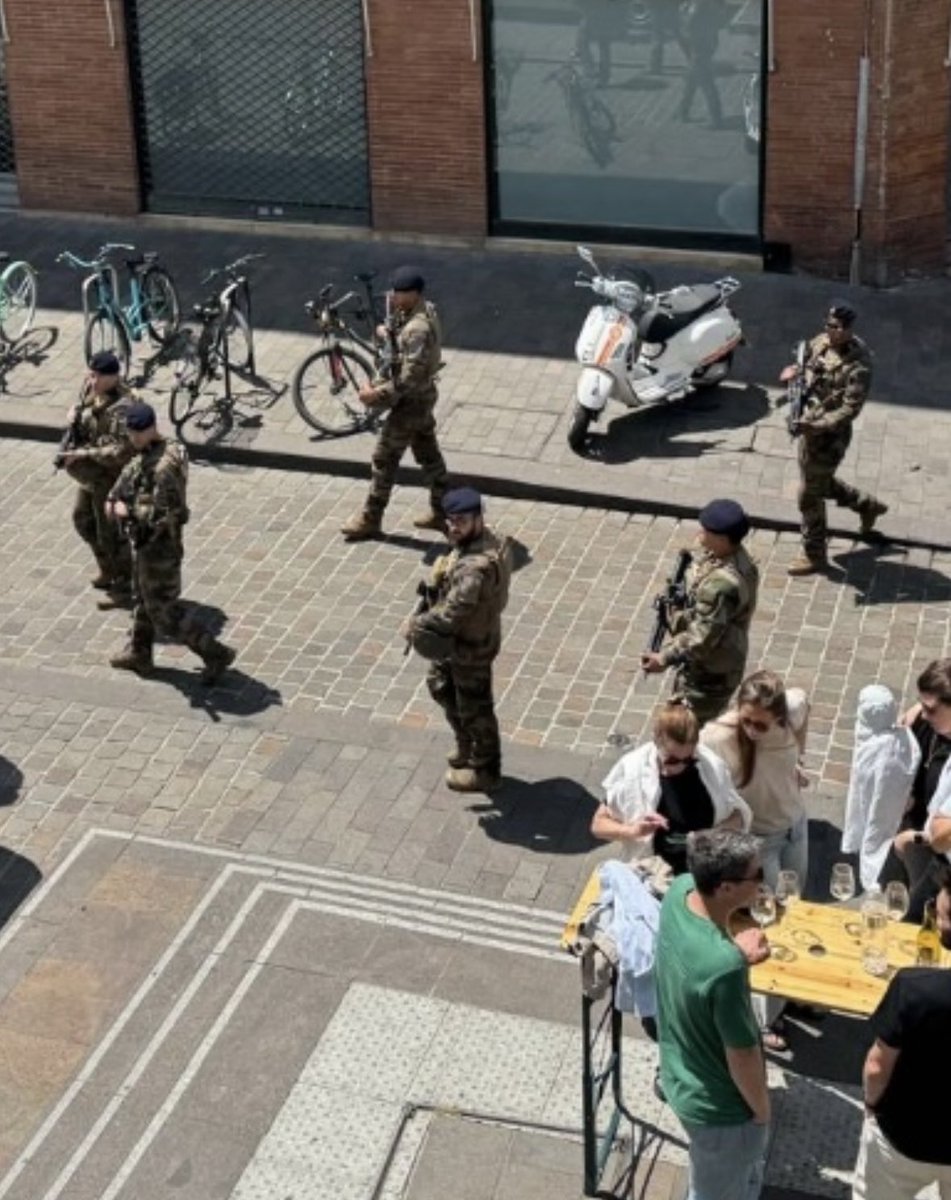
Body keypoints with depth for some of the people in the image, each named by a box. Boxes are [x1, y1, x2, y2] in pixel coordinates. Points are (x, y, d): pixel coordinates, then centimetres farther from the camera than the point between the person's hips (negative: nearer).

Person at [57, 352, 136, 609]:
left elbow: (120, 452, -33)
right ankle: (108, 570, 45)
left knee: (111, 533, 3)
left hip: (110, 479, -10)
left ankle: (124, 587, 21)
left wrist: (82, 455, -29)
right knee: (83, 520, 25)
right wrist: (74, 413, -6)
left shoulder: (122, 408, -31)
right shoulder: (91, 388, -4)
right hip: (90, 474, 10)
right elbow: (82, 408, 18)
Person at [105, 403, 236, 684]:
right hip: (147, 542, 10)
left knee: (164, 610, 1)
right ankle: (139, 655, 41)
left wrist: (128, 512, -22)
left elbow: (166, 514, -34)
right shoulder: (146, 453, 1)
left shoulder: (164, 466, -30)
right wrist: (113, 498, 5)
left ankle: (215, 654, 7)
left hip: (159, 547, -10)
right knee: (143, 598, 24)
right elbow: (130, 472, 21)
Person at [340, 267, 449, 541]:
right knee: (428, 453, 19)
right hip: (423, 396, 10)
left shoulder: (418, 329, -30)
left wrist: (377, 394, -26)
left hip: (411, 401, -10)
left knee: (384, 459, 1)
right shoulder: (425, 310, 1)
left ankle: (370, 520, 12)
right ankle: (441, 512, 29)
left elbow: (410, 378, -31)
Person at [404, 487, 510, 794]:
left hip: (471, 647, -10)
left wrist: (416, 625, -23)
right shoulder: (471, 542, -4)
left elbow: (453, 611, -36)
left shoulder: (479, 566, -37)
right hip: (454, 640, 10)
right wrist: (439, 577, -6)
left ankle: (484, 771, 31)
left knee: (474, 708, 9)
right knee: (440, 686, 29)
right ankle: (466, 746, 49)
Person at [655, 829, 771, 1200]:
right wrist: (761, 1108, -7)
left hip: (682, 1078, 7)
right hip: (719, 1104, -7)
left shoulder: (680, 890, -17)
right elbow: (742, 1055, -25)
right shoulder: (725, 965, -42)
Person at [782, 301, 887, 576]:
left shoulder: (858, 365, -24)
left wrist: (818, 426, -36)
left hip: (829, 434, -8)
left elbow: (850, 408, -26)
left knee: (810, 494, 1)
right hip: (810, 425, 8)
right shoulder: (821, 342, -1)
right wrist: (793, 371, -5)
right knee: (822, 483, 25)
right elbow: (805, 363, 19)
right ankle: (867, 505, 48)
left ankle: (814, 555, 18)